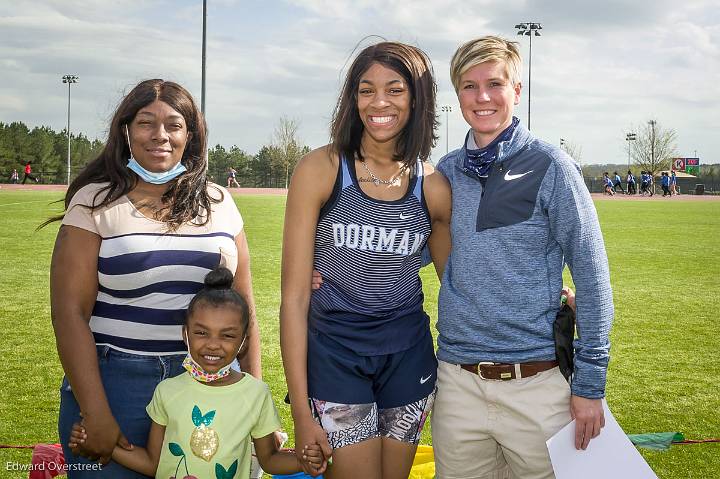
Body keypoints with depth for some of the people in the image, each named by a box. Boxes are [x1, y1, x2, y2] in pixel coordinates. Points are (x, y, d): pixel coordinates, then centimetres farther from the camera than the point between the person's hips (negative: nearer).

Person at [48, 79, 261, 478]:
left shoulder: (218, 203, 6)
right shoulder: (96, 203, -3)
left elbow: (243, 306, 11)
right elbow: (69, 313, -8)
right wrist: (96, 416, -13)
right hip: (117, 384, -2)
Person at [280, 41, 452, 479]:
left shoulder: (434, 189, -1)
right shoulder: (320, 171, -10)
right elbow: (294, 295, -10)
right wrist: (301, 411, -11)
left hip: (408, 359, 3)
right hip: (334, 355, -3)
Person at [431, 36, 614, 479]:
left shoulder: (549, 166, -6)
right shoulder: (445, 172, 6)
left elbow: (592, 278, -5)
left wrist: (590, 383, -6)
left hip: (536, 381, -3)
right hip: (457, 380, 4)